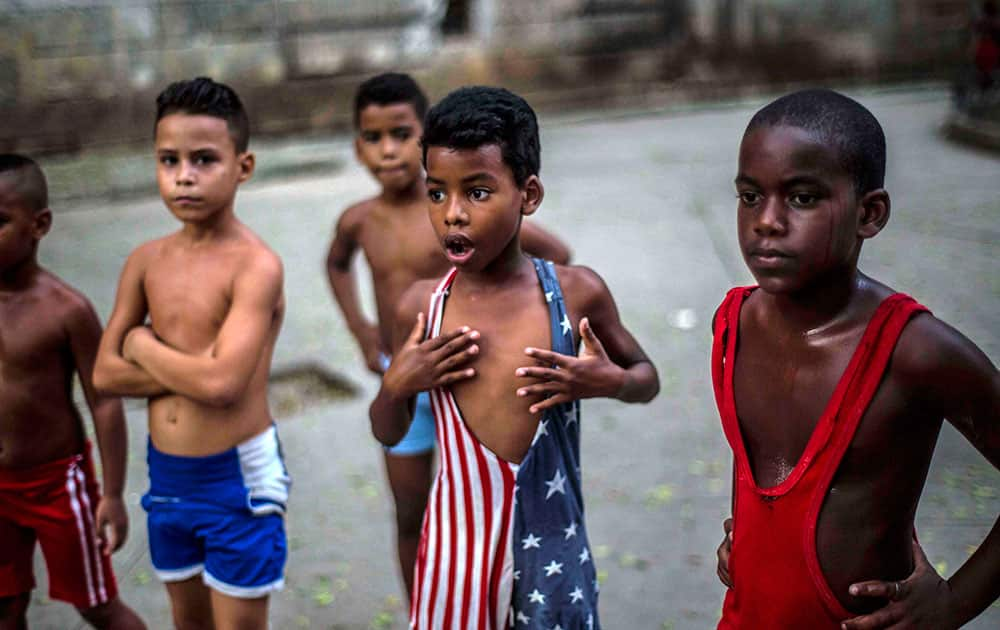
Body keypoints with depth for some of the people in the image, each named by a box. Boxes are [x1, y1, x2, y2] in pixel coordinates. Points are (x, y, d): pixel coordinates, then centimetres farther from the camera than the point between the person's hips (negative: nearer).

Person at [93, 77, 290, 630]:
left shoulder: (255, 265, -18)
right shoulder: (147, 261, 1)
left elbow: (222, 382, -28)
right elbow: (105, 374, 0)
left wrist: (143, 345, -11)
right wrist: (192, 369, -15)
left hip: (236, 476, -6)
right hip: (167, 474, 6)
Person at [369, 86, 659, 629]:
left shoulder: (577, 292, -8)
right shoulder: (420, 306, -5)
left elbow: (648, 379, 9)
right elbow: (388, 434, 8)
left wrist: (611, 382, -12)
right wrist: (396, 385, -12)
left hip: (552, 542, 0)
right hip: (457, 543, 1)